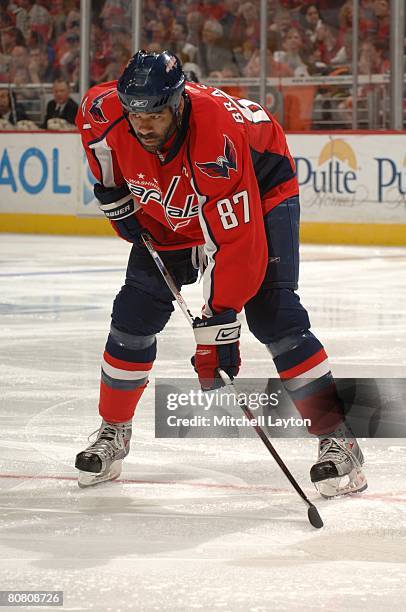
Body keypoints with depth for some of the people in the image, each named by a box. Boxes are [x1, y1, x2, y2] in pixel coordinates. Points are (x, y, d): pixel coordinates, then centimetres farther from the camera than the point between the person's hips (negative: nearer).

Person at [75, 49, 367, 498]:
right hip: (166, 211, 6)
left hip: (261, 191, -5)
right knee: (135, 313, 0)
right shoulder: (105, 111, -27)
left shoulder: (218, 142, -42)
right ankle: (113, 434, 17)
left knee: (272, 314, -19)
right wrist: (114, 193, 2)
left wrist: (218, 322, -41)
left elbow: (238, 243, -40)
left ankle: (338, 440, -17)